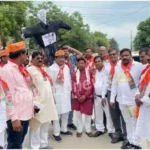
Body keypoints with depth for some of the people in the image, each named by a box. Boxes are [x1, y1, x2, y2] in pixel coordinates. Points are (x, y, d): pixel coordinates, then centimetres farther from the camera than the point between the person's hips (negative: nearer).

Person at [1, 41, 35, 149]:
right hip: (16, 116, -8)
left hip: (26, 113, 8)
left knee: (20, 143, 21)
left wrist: (33, 104, 15)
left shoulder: (21, 68, 12)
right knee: (15, 145, 2)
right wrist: (14, 118, -19)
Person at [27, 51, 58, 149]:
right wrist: (33, 103, -23)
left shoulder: (44, 70, 16)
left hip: (47, 101, 8)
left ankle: (44, 144, 31)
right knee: (36, 125, 0)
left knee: (46, 124, 16)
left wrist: (52, 98, 19)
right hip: (38, 102, -8)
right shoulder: (30, 70, -10)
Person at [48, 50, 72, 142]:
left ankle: (64, 129, 34)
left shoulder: (67, 67, 9)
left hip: (66, 93, 7)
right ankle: (56, 133, 14)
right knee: (57, 114, 0)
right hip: (57, 94, -7)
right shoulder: (52, 68, -12)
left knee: (66, 112, 16)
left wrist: (70, 90, 13)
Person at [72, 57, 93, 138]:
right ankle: (79, 130, 20)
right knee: (78, 115, 7)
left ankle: (88, 130, 21)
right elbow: (74, 87, 0)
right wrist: (79, 96, -10)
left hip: (88, 97, -1)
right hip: (78, 98, 1)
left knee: (88, 114, 5)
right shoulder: (75, 74, 3)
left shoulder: (89, 72, -1)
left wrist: (85, 96, -12)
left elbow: (91, 85, -6)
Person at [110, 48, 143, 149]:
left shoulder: (138, 66, -6)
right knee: (128, 122, 15)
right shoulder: (117, 67, 8)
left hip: (134, 100, -4)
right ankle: (130, 140, 27)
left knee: (135, 122, 3)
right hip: (122, 100, 5)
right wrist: (112, 98, 8)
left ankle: (136, 143, 13)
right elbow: (114, 83, 10)